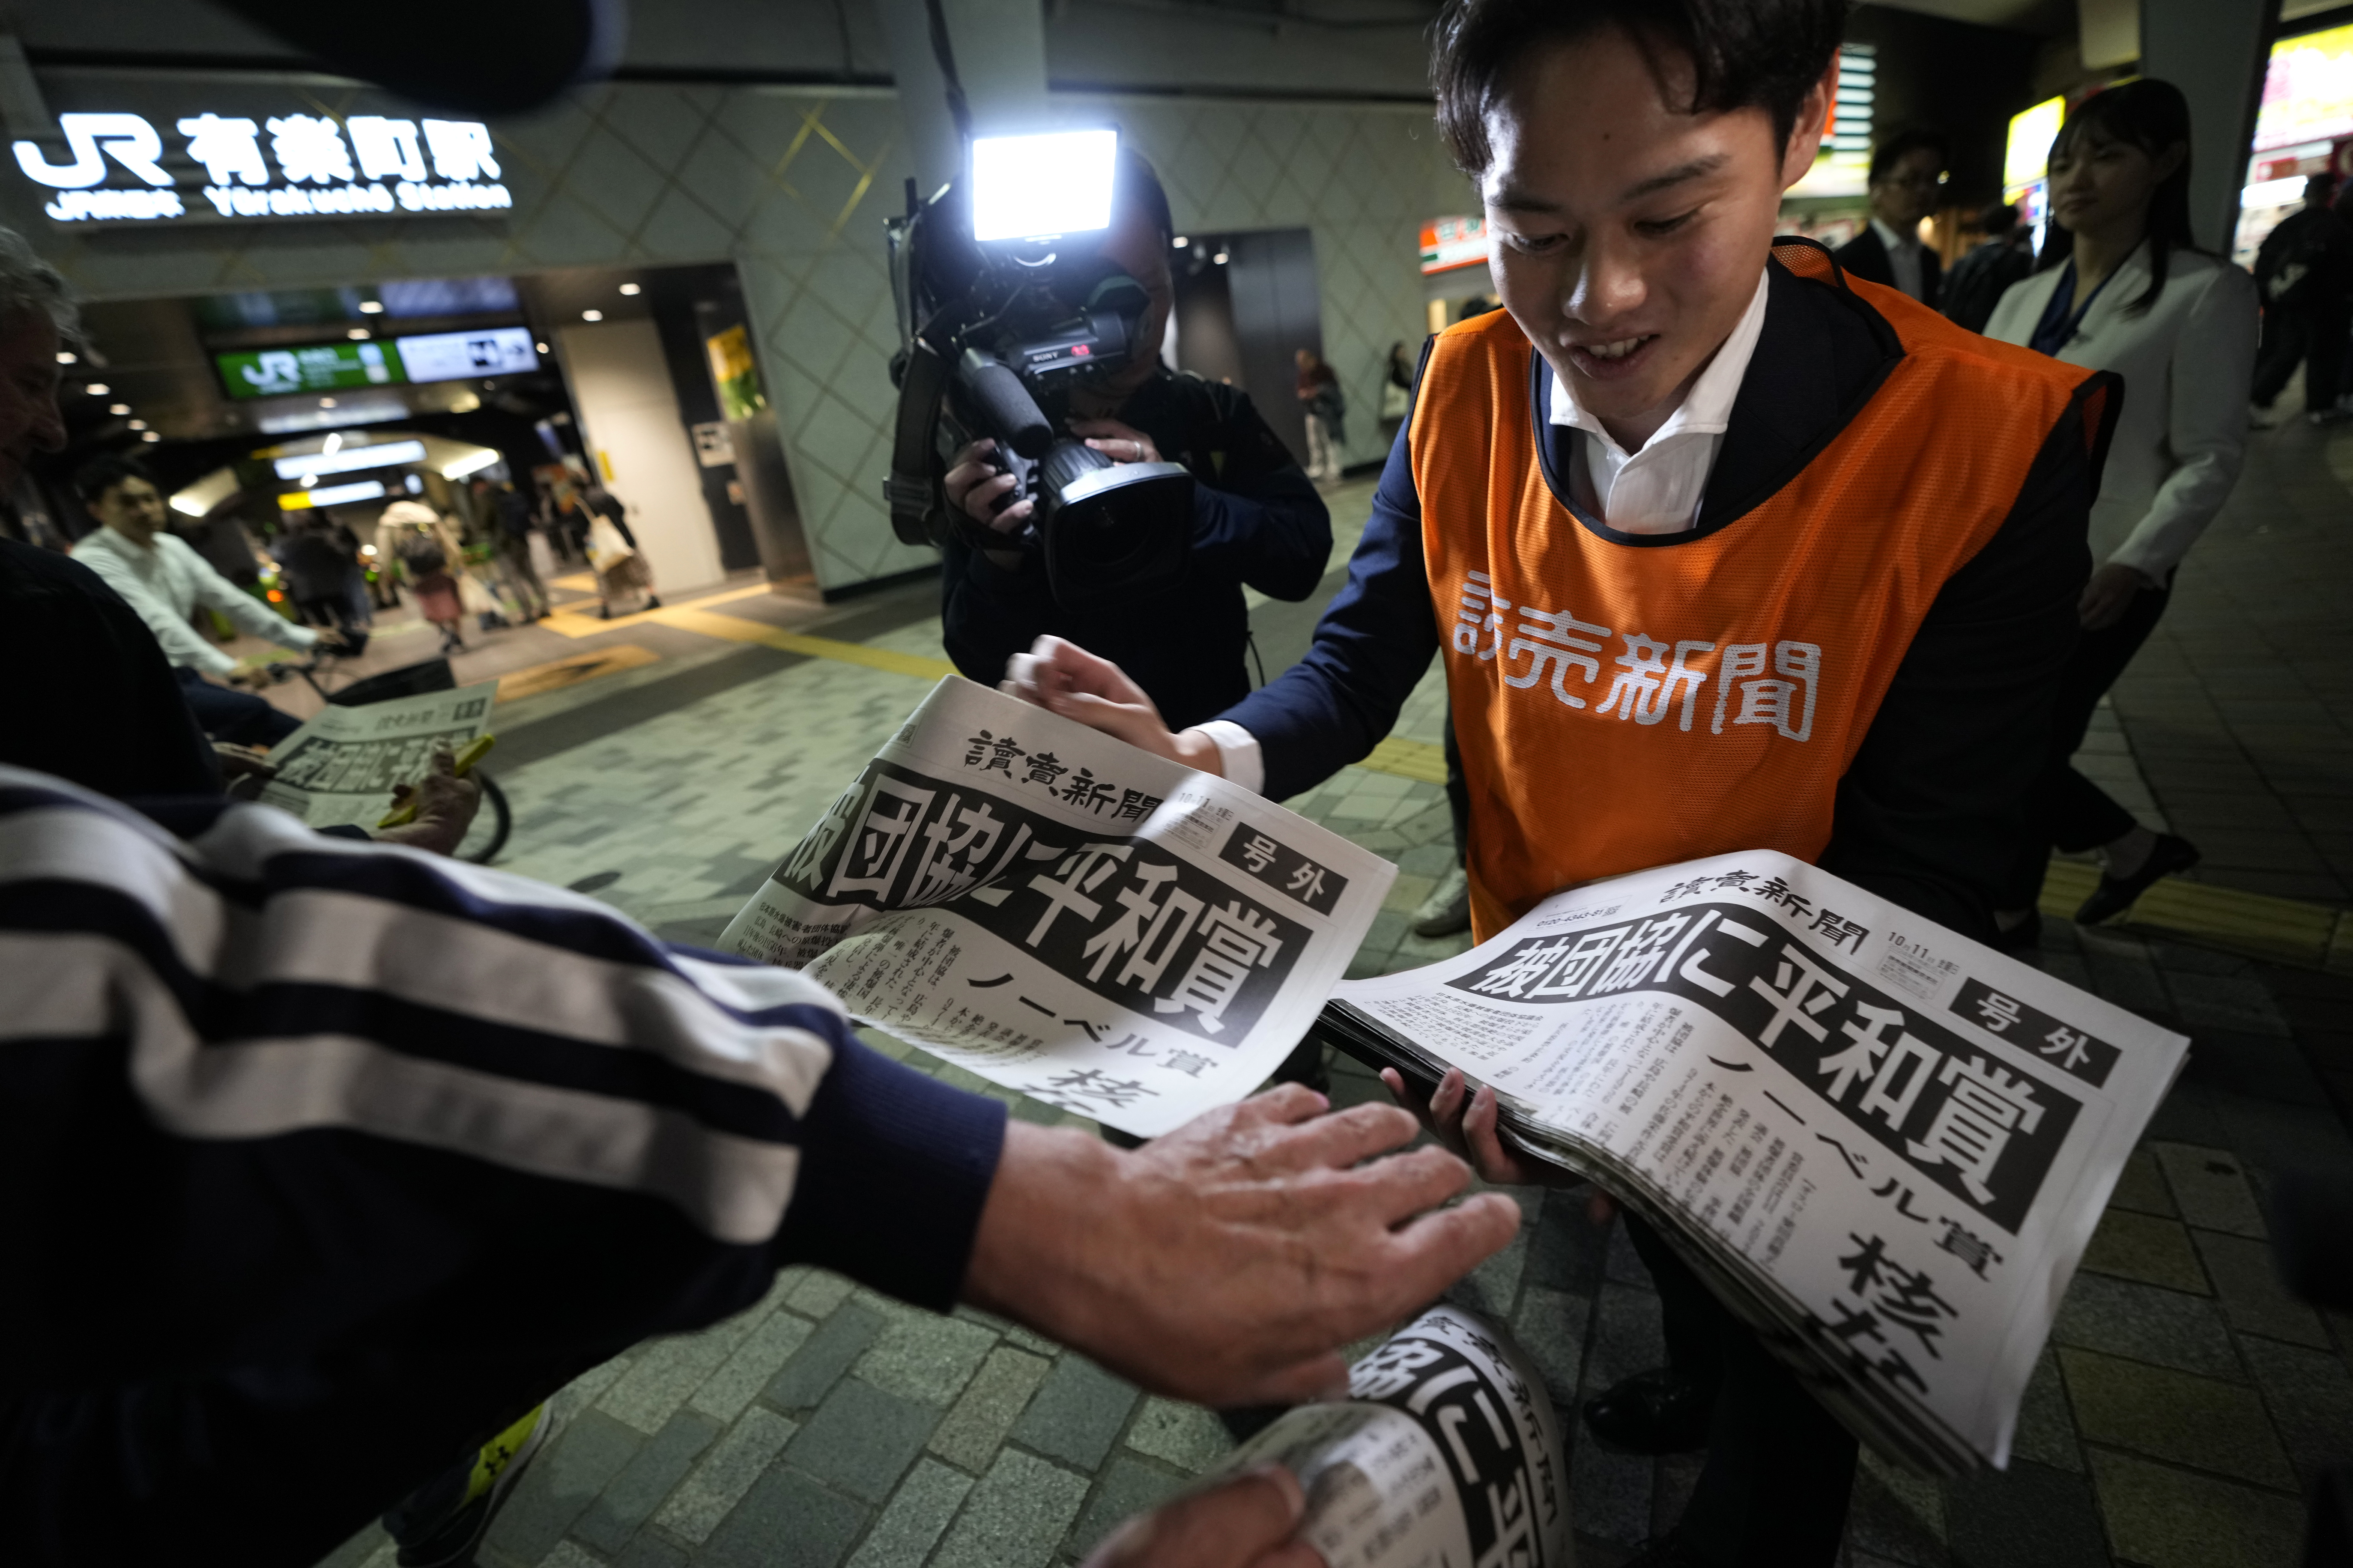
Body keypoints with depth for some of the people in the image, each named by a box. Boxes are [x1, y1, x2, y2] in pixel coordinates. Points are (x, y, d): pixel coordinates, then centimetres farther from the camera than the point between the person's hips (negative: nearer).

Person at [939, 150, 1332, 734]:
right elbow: (982, 660, -14)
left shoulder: (1214, 413, -6)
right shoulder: (997, 446, -13)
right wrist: (1001, 558, -33)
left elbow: (1304, 555, -17)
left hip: (1217, 735, 2)